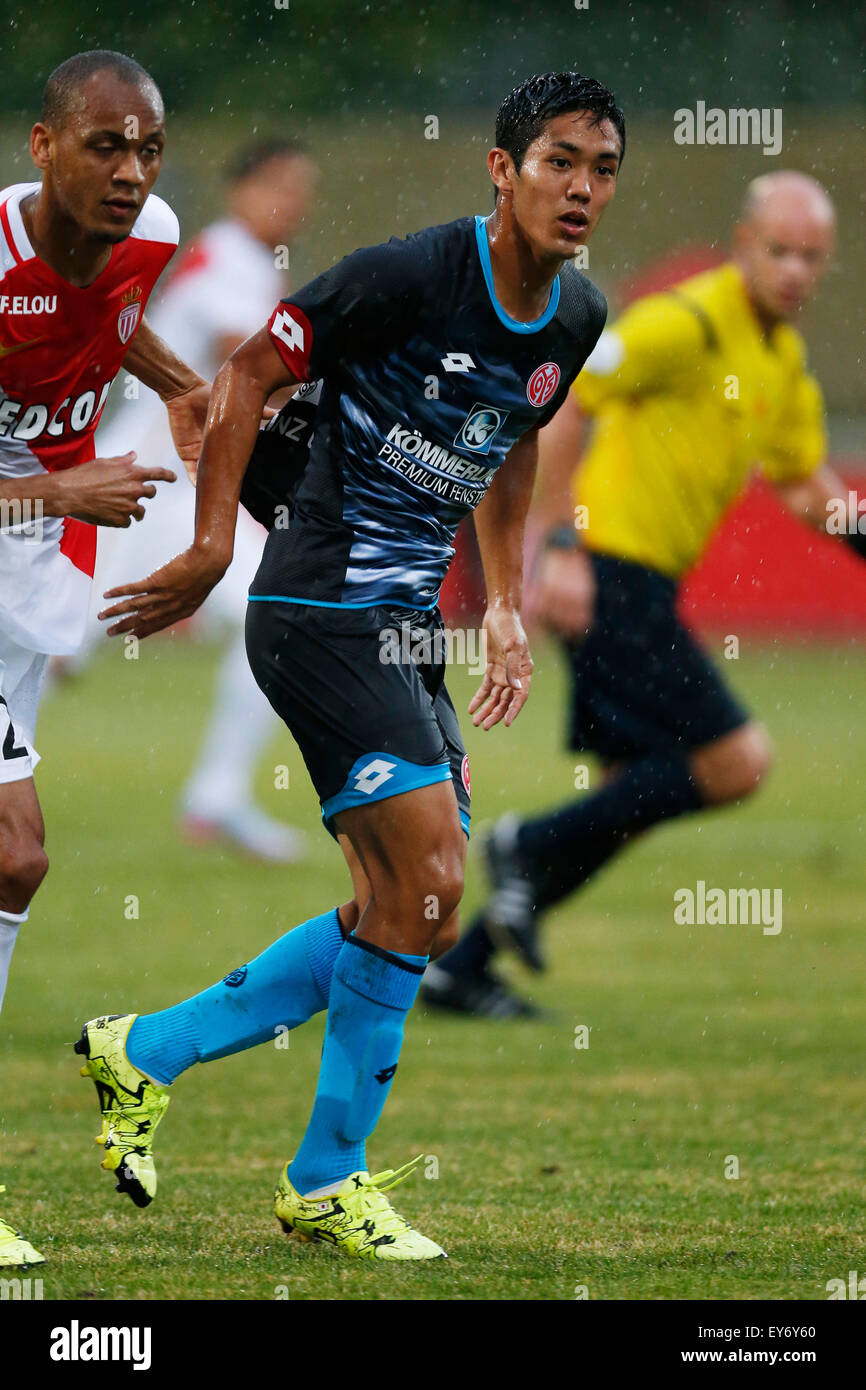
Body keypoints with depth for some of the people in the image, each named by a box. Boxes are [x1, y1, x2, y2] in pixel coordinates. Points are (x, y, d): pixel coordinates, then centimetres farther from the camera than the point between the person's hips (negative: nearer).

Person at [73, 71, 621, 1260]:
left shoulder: (576, 319, 6)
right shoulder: (410, 276, -18)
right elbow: (247, 377, -12)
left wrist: (506, 607, 18)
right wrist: (211, 553, -13)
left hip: (407, 629, 9)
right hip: (324, 613, -9)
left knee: (404, 913, 7)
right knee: (428, 889, -13)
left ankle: (145, 1052, 21)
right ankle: (328, 1181, 1)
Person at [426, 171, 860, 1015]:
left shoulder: (785, 358, 14)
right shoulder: (687, 321, -15)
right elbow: (558, 399, -18)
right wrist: (561, 545, -22)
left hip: (644, 586, 10)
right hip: (609, 574, -10)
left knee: (635, 796, 11)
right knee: (735, 764, -12)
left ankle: (462, 968, 16)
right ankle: (533, 846, 0)